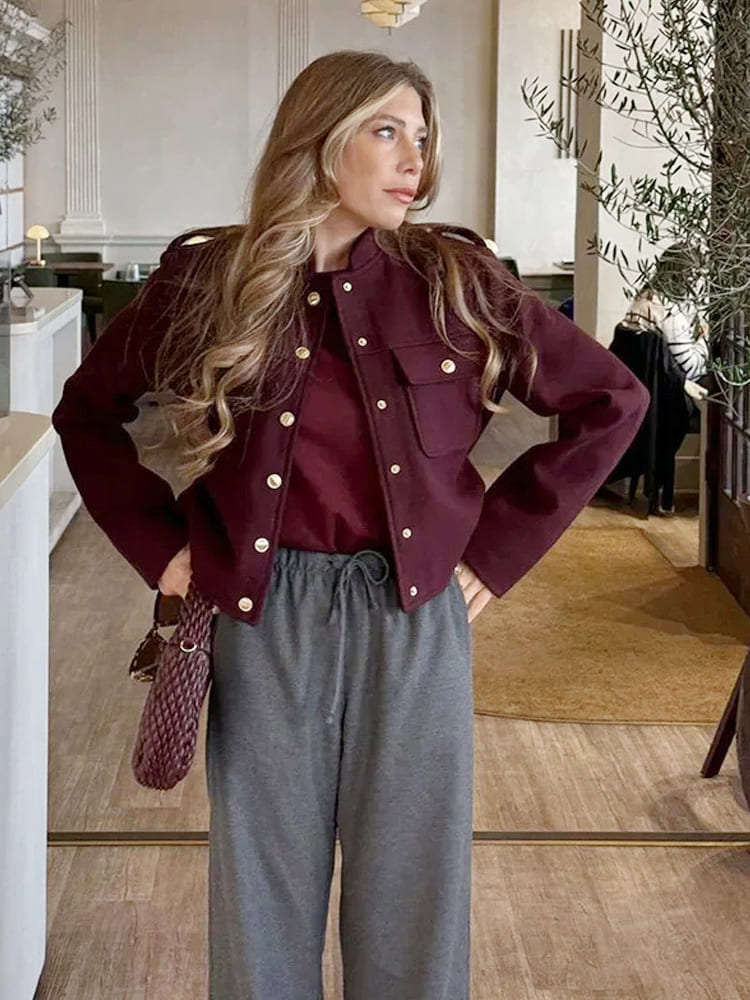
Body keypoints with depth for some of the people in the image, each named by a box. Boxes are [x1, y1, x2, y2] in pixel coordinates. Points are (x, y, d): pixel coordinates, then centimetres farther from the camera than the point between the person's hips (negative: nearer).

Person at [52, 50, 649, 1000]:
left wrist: (498, 547, 0)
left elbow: (610, 402, 4)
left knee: (412, 893, 8)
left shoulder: (457, 280, -1)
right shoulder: (207, 279, 0)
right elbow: (86, 411, 13)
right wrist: (158, 544, 2)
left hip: (415, 617, 0)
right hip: (265, 617, 0)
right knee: (264, 886, 9)